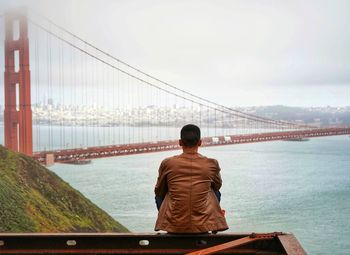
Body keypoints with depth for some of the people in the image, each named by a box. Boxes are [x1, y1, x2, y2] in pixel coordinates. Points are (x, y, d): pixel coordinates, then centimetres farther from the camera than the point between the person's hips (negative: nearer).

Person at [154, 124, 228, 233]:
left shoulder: (167, 164, -5)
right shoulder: (211, 164, -5)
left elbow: (159, 192, 9)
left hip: (173, 226, 0)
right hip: (203, 226, 0)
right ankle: (213, 229, 37)